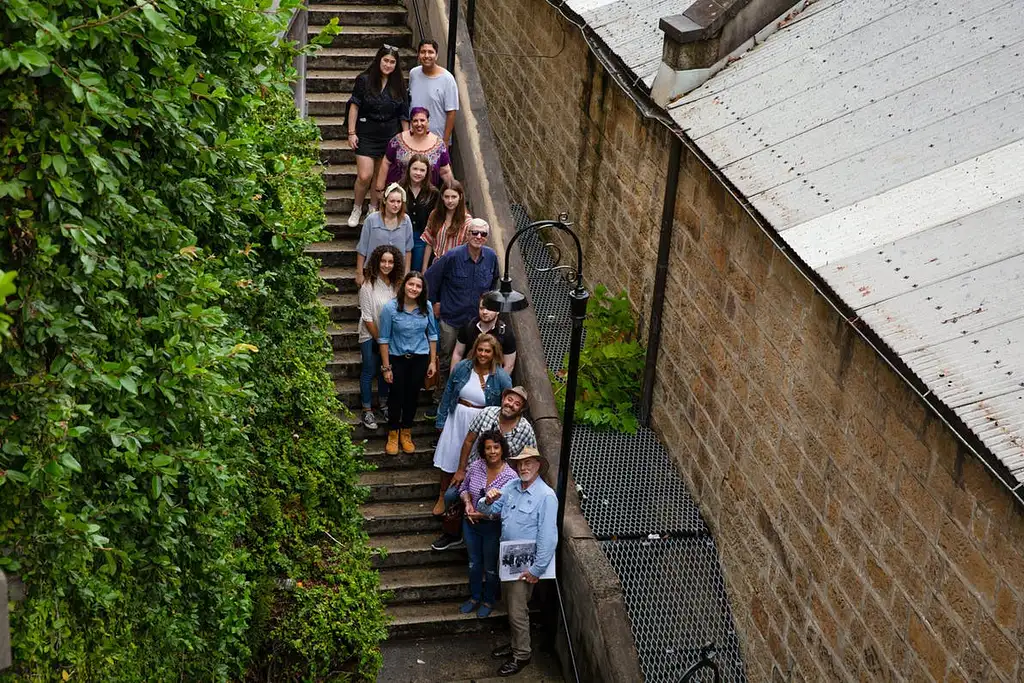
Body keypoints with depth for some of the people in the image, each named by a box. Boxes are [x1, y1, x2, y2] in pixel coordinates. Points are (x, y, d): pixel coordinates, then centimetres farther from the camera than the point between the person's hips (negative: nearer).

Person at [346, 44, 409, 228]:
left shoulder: (398, 85, 3)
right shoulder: (364, 80, -6)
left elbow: (404, 115, 8)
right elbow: (354, 107, -4)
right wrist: (351, 133, -8)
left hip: (390, 136, 3)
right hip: (366, 135, -3)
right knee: (364, 176, -8)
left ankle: (373, 209, 27)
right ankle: (357, 209, 14)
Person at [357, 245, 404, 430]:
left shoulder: (396, 284, -7)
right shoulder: (368, 286, -19)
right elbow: (367, 318, -15)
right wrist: (379, 339, -11)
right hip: (370, 336, -4)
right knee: (369, 371, 4)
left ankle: (383, 403, 35)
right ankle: (367, 410, 16)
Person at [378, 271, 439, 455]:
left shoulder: (427, 307, -7)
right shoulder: (390, 308, -15)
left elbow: (432, 335, 3)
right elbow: (384, 339, -10)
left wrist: (433, 361, 3)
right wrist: (386, 367, -10)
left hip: (420, 357, 2)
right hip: (397, 357, -2)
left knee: (412, 395, 12)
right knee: (396, 395, 6)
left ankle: (406, 433, 31)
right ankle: (393, 434, 27)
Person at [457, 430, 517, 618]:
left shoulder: (510, 476, -22)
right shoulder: (476, 466, -11)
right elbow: (464, 488, 6)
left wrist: (482, 515, -22)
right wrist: (467, 503, -13)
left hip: (493, 527, -4)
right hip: (471, 524, 4)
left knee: (490, 567, 16)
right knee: (474, 563, 23)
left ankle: (489, 601, 40)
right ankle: (475, 597, 44)